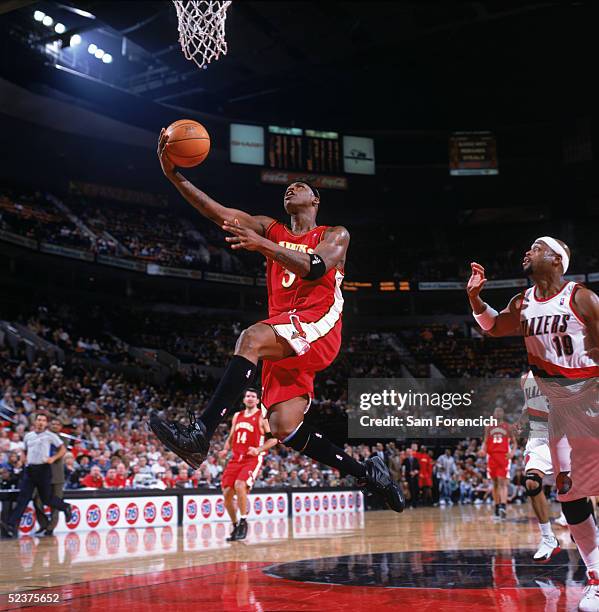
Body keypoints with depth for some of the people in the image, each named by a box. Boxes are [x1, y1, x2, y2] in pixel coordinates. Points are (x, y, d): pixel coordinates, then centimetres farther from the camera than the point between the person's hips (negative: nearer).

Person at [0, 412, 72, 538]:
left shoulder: (50, 436, 0)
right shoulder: (28, 436, 12)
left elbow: (63, 449, 1)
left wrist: (53, 458, -14)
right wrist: (25, 459, 7)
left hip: (43, 469, -3)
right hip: (29, 469, 3)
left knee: (46, 498, 2)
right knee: (23, 498, -6)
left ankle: (66, 507, 28)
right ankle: (12, 525, -13)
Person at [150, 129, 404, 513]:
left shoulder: (334, 235, 10)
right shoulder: (271, 230, 23)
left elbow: (315, 268, -14)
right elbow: (222, 214, 8)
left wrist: (263, 246, -25)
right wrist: (174, 175, -4)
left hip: (317, 323, -6)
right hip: (285, 342, 6)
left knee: (251, 339, -34)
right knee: (284, 428, -6)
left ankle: (200, 432, -42)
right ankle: (365, 472, 11)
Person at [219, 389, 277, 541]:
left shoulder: (262, 417, -1)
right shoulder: (237, 416, 15)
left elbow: (273, 439, -4)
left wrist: (258, 450, -18)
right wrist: (226, 449, 4)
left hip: (253, 459, -6)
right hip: (236, 459, 6)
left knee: (239, 486, -29)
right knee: (227, 493, -3)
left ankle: (243, 522, -12)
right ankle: (236, 526, 16)